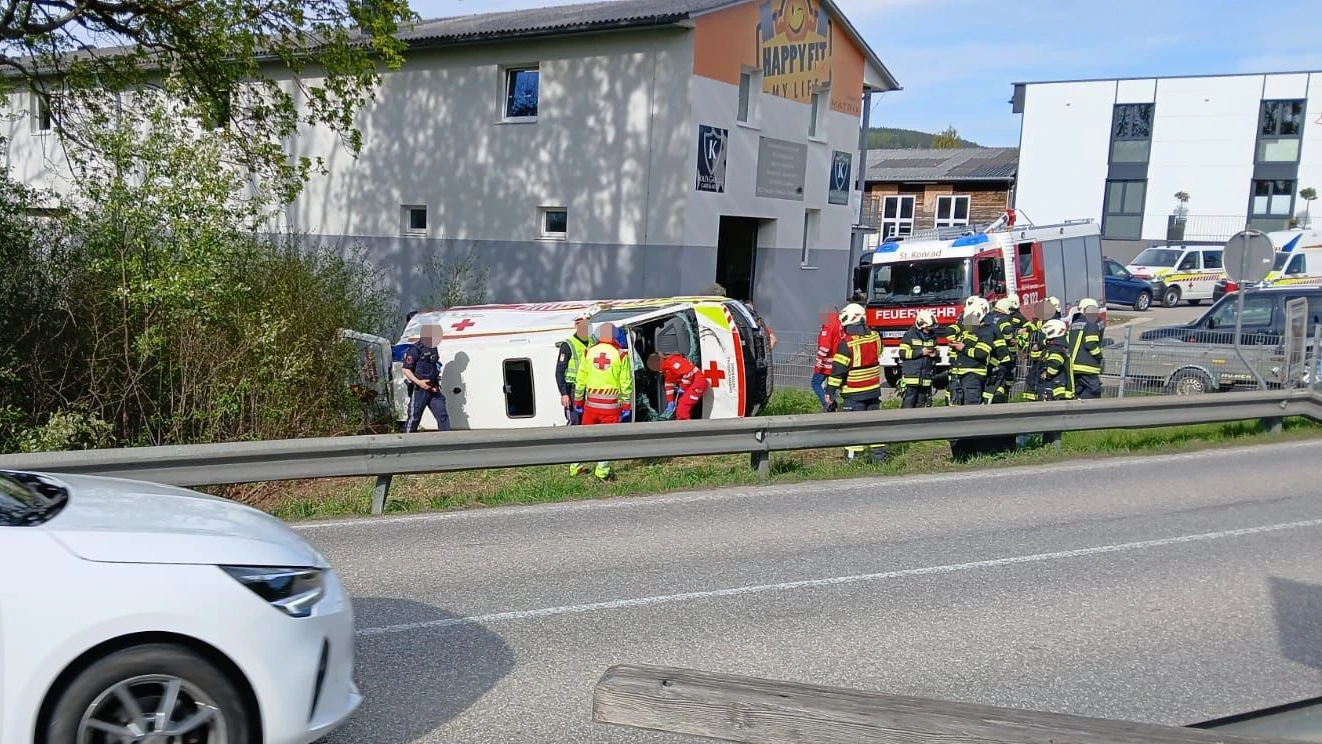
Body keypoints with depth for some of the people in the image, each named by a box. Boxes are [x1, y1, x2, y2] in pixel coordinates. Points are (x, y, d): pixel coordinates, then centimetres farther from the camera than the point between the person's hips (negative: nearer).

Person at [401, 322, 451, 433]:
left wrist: (436, 385, 13)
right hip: (419, 390, -7)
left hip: (432, 389, 7)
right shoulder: (415, 350, -11)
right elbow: (406, 370, -13)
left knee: (442, 415, 2)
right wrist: (418, 382, -23)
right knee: (414, 417, 1)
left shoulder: (434, 349, 14)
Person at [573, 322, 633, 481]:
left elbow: (580, 380, 5)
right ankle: (602, 472, 4)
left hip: (591, 402, 3)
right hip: (612, 404, -3)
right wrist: (627, 406, 2)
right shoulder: (621, 355, -5)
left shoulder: (588, 352, 2)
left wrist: (578, 402, 14)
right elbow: (626, 383, -5)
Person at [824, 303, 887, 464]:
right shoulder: (875, 337, 0)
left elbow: (838, 369, -17)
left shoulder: (846, 343, -18)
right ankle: (879, 456, 19)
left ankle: (852, 458, 1)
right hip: (874, 389, 6)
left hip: (854, 393, -6)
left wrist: (830, 391, -11)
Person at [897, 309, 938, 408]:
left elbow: (936, 351, 24)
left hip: (925, 378, 5)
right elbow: (903, 352, -9)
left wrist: (935, 354, 0)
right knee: (907, 404, -7)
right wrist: (921, 352, -14)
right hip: (910, 377, -5)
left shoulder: (932, 336, 11)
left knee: (921, 406, 9)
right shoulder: (910, 335, -5)